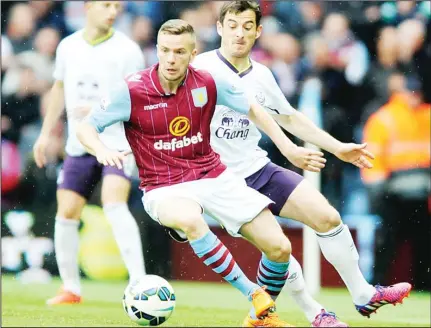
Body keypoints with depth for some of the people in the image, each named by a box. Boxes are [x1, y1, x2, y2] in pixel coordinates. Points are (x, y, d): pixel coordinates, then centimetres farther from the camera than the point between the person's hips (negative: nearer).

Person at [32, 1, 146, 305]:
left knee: (114, 203, -25)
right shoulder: (68, 46, 6)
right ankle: (71, 289, 20)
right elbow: (60, 88, 20)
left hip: (117, 141, -5)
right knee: (66, 214, 4)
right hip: (79, 145, 5)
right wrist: (46, 133, 19)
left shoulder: (127, 50, -8)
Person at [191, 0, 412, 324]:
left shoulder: (261, 76, 7)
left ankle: (364, 295, 7)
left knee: (327, 217, -5)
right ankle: (314, 313, 3)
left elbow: (289, 117, 21)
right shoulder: (201, 69, -11)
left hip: (261, 169, 6)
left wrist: (337, 147, 21)